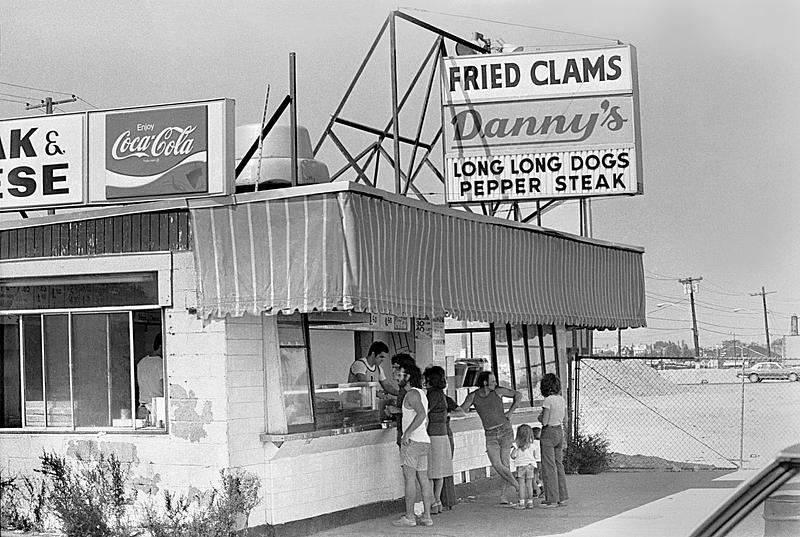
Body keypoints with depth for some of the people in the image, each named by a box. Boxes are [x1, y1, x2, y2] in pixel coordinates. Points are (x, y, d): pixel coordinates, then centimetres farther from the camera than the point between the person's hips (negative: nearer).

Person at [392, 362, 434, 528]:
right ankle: (427, 516, 8)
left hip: (412, 441, -9)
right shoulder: (421, 393, 19)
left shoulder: (412, 393, -12)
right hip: (424, 440, 9)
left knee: (409, 478, -5)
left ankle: (409, 517, -4)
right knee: (423, 478, 8)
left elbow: (421, 414, -27)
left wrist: (407, 433, -27)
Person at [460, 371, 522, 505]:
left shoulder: (498, 391, -4)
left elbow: (518, 395, 6)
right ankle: (516, 484, 6)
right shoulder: (473, 396, -1)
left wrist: (510, 412, 0)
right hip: (490, 435, 1)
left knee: (505, 463, -7)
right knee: (496, 465, -14)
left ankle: (504, 495, 5)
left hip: (505, 430, -1)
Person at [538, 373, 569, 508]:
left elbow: (544, 421, -18)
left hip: (548, 433, -7)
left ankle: (552, 499, 2)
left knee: (549, 467, 0)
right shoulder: (561, 399, 5)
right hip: (560, 431, 7)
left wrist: (540, 417, 2)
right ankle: (562, 497, 19)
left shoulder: (548, 400, -17)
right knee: (559, 465, 15)